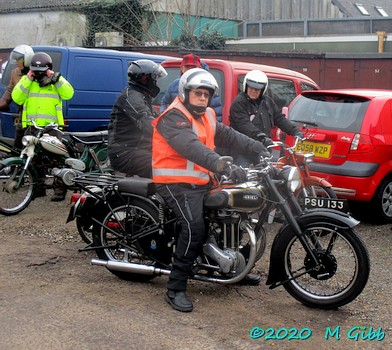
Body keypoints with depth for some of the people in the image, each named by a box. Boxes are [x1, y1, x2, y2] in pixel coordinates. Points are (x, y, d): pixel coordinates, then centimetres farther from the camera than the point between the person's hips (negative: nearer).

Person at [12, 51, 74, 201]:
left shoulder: (57, 80, 8)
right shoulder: (26, 79, 12)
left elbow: (68, 94, -9)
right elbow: (17, 98, -1)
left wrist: (55, 79, -12)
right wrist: (28, 80, -7)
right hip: (31, 127, 3)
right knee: (34, 160, 9)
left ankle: (59, 189, -4)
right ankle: (38, 187, 19)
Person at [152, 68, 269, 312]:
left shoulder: (207, 116, 15)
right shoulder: (174, 117, -16)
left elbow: (229, 135, 12)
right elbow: (192, 147, -31)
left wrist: (259, 149, 0)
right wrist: (224, 166, -43)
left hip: (202, 182, 10)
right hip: (176, 183, -9)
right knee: (195, 227, -27)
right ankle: (176, 289, -20)